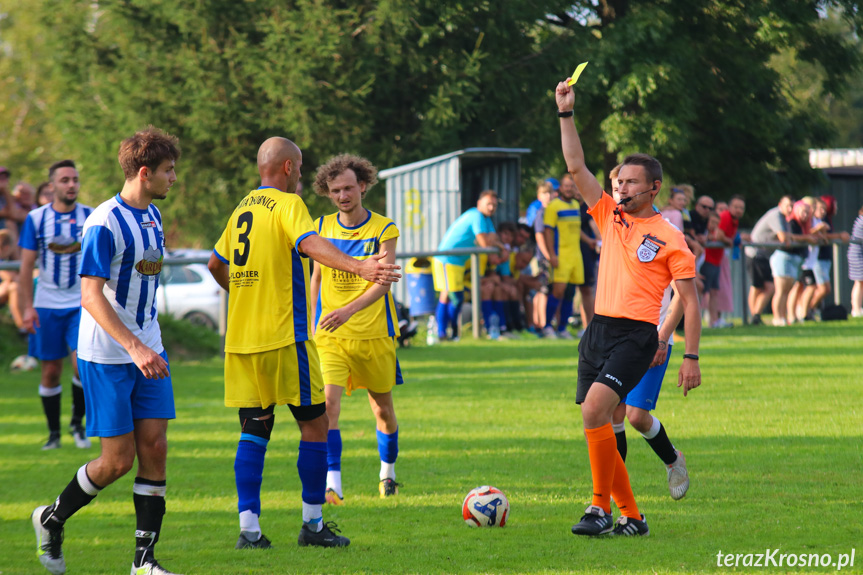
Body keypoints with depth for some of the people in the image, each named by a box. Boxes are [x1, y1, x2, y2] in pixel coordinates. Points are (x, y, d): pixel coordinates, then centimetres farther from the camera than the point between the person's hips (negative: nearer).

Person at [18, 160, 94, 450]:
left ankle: (77, 422, 6)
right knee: (51, 371, 3)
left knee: (82, 364, -15)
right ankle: (53, 432, 17)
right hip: (47, 306, 1)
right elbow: (26, 267, 0)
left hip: (82, 305, 0)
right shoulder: (36, 219, -1)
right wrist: (27, 307, -7)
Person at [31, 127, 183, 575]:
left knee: (154, 447, -2)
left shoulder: (152, 216, 10)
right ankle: (52, 520, 19)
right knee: (119, 459, -5)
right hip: (105, 356, -7)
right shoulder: (105, 224, -17)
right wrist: (135, 347, -30)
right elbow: (91, 295, -22)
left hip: (147, 351, 7)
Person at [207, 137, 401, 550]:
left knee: (253, 431, 7)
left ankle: (249, 528, -2)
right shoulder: (287, 204, -8)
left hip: (240, 342, 7)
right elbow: (310, 244, -28)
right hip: (283, 337, -7)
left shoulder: (243, 208, 14)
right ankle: (312, 524, 8)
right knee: (315, 424, 5)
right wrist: (357, 267, -41)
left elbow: (216, 264, 25)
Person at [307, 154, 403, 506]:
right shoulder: (322, 227, 5)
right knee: (328, 401, -19)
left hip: (374, 333, -1)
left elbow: (383, 281, -15)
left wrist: (349, 310, -29)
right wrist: (310, 323, 16)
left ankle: (387, 473, 38)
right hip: (330, 335, 1)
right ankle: (332, 483, -23)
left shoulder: (383, 229, -5)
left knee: (382, 407, 13)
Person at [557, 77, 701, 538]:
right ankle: (631, 517, 10)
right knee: (598, 423, 2)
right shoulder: (610, 218, 14)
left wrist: (691, 356, -7)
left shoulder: (669, 238, -1)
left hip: (635, 335, -6)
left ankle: (601, 506, -17)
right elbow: (576, 167, 12)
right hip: (598, 330, 6)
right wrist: (566, 114, 6)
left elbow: (690, 301, -1)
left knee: (595, 408, -24)